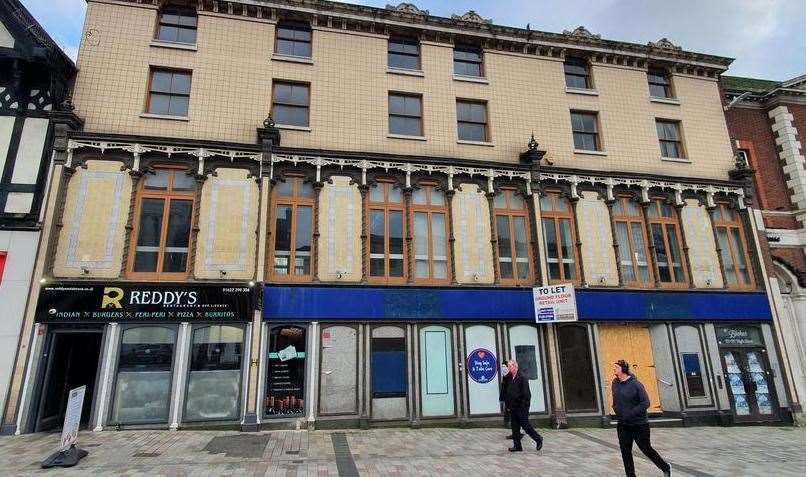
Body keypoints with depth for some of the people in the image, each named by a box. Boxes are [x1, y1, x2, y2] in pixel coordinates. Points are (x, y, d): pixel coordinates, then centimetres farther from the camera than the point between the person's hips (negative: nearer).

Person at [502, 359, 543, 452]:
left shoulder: (522, 378, -10)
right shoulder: (507, 379, 9)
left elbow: (526, 394, -13)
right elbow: (506, 393, 15)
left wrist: (523, 406, -16)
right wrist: (507, 404, 9)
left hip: (522, 407, -6)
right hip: (512, 408, 6)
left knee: (525, 425, -1)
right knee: (515, 427, 7)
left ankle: (538, 439, 19)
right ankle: (517, 445, 14)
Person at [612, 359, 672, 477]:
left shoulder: (635, 383, -16)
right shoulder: (615, 383, 1)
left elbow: (646, 402, -17)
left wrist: (631, 414, -21)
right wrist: (618, 412, 3)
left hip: (639, 424, -5)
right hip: (623, 425, 5)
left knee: (646, 449, 10)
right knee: (625, 452, 4)